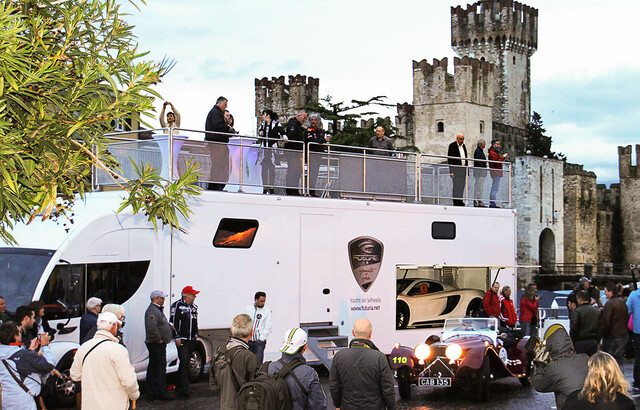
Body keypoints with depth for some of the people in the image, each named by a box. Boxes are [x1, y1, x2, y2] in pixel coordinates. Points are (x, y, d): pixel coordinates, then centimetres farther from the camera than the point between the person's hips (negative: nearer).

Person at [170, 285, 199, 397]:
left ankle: (179, 386, 21)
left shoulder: (193, 307, 16)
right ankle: (184, 388, -12)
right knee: (184, 363, -13)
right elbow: (173, 322, -9)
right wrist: (177, 337, -13)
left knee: (185, 364, 11)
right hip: (182, 340, -7)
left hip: (191, 340, 7)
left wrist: (196, 334, 17)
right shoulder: (177, 305, -7)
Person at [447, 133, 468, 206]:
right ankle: (455, 201, -4)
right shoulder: (452, 146, -6)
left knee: (462, 185, 7)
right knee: (456, 185, -7)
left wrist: (466, 168, 16)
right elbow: (450, 159, -9)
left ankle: (460, 200, 13)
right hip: (455, 169, -7)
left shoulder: (463, 146, 16)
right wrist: (451, 171, -14)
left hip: (463, 168, 7)